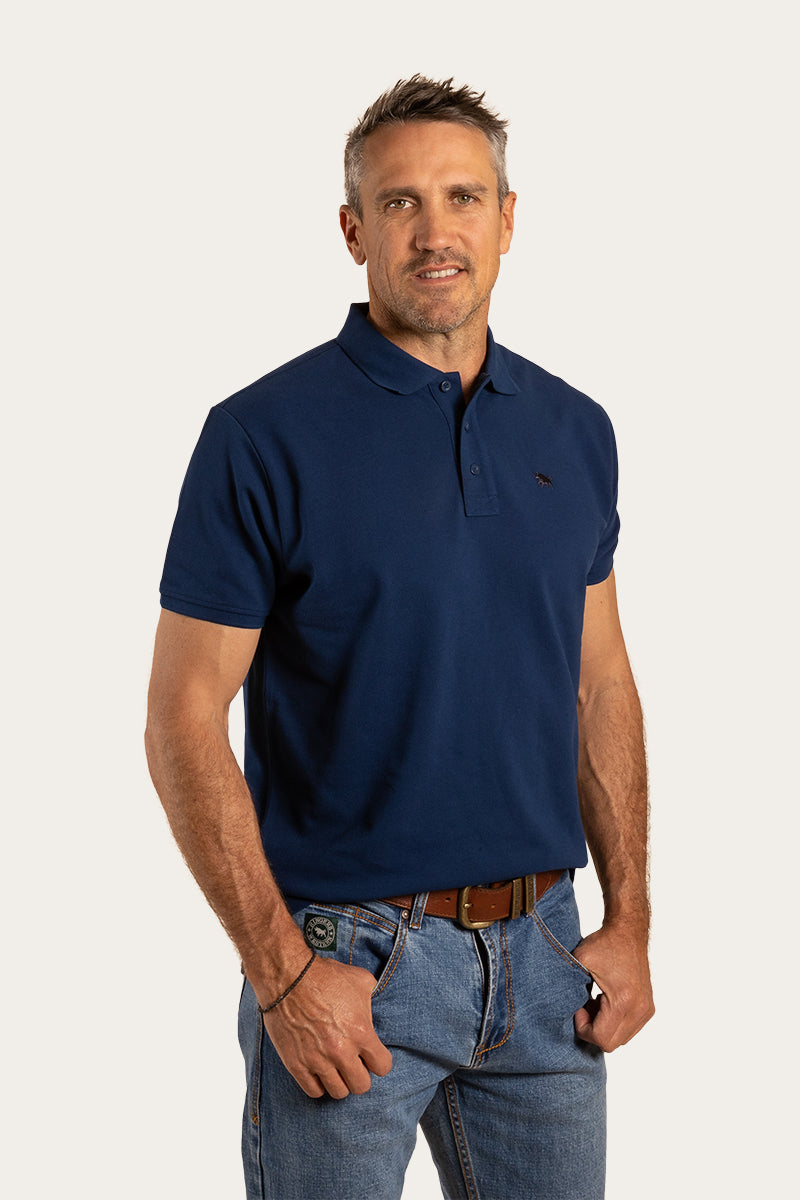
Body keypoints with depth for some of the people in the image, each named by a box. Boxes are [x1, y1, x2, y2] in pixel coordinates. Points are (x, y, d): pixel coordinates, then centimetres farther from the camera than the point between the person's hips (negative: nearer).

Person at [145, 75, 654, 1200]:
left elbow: (601, 684, 11)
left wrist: (628, 921, 6)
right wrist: (282, 971, -16)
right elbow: (184, 718, -11)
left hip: (542, 954, 5)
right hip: (346, 958, -4)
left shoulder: (576, 431, 6)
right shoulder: (265, 436, -10)